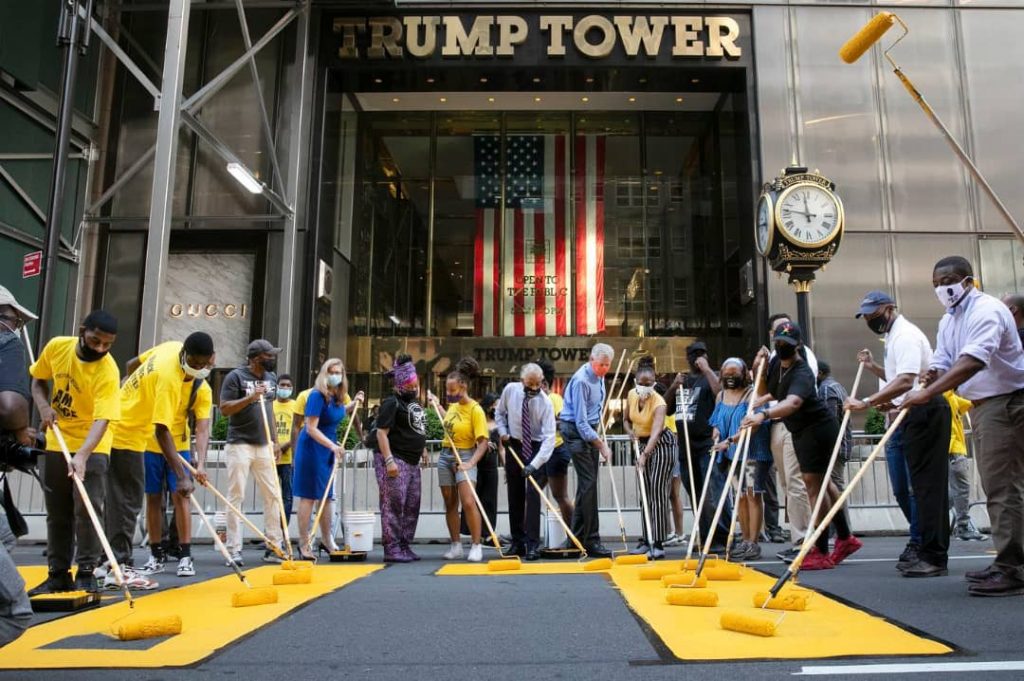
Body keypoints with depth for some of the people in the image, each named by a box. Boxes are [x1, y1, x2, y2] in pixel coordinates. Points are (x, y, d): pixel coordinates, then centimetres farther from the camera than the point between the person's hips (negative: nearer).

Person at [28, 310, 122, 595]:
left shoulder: (108, 371, -25)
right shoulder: (56, 347, -10)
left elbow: (102, 420, -32)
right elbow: (38, 380, 9)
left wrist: (82, 455, -46)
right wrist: (44, 406, -11)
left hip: (92, 447, -5)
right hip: (56, 443, 5)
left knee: (87, 508, -11)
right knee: (57, 513, 11)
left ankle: (86, 573, 2)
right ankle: (58, 575, 21)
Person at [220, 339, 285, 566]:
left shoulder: (271, 377, 11)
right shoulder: (236, 376, -7)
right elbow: (224, 409, -11)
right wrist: (250, 397, -23)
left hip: (264, 446, 6)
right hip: (240, 445, -6)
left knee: (272, 495, 4)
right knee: (236, 496, -2)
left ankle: (274, 547, 10)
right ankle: (234, 549, 5)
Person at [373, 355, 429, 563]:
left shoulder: (415, 402, 18)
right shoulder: (391, 403, -10)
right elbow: (381, 432, -17)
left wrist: (423, 451, 24)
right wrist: (389, 460, -24)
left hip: (412, 462, 9)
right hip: (394, 460, -9)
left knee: (412, 506, 11)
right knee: (394, 504, -8)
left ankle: (405, 547, 20)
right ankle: (392, 549, -2)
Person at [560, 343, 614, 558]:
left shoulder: (599, 376, 6)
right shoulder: (581, 381, -22)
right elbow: (581, 422, -24)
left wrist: (600, 440, 20)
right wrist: (602, 445, -23)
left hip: (590, 430, 9)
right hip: (575, 431, -9)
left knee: (589, 483, 9)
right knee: (588, 483, -13)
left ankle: (578, 537, 18)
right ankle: (590, 540, -8)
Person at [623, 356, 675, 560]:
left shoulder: (659, 403, -28)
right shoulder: (631, 395, -8)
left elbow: (656, 432, -42)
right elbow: (626, 419, 8)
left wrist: (645, 454, -55)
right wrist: (631, 432, -13)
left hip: (662, 444, -7)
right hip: (642, 444, 7)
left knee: (658, 494, -11)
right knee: (645, 494, 8)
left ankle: (658, 544, -9)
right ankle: (647, 541, 15)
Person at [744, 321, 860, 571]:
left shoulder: (801, 373, -29)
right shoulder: (776, 361, -1)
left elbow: (792, 402, -49)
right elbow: (763, 391, 9)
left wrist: (764, 415, -65)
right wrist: (758, 369, -10)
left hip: (817, 428, -10)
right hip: (801, 431, 10)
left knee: (814, 484, -11)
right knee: (821, 482, 18)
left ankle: (820, 552, -6)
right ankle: (845, 538, 33)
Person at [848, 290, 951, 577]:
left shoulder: (906, 335, -13)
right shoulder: (892, 336, 20)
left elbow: (905, 381, -27)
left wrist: (867, 402, -31)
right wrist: (874, 367, 15)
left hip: (922, 415, -11)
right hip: (901, 419, 11)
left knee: (924, 487, -8)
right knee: (902, 489, 13)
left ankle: (933, 556, -3)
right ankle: (920, 545, 26)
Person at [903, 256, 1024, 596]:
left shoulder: (987, 310, -17)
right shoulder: (948, 321, 13)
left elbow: (973, 361, -32)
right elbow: (941, 362, 9)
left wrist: (928, 393, -39)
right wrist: (930, 376, -15)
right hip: (983, 405, 10)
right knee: (996, 485, 14)